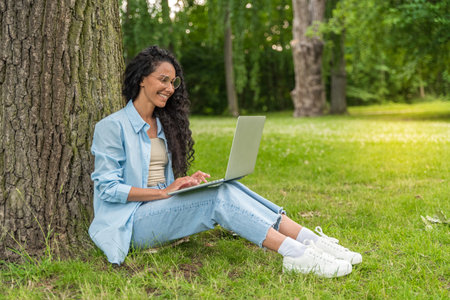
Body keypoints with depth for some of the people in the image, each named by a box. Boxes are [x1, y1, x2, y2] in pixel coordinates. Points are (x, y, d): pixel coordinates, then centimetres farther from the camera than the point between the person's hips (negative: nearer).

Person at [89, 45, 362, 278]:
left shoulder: (162, 124, 17)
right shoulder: (112, 126, -6)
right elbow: (107, 187, -13)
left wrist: (186, 181, -3)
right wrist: (164, 191, -20)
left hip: (163, 210, 7)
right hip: (134, 222, -6)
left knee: (228, 188, -21)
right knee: (220, 196, -29)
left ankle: (313, 242, -30)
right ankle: (296, 255, -39)